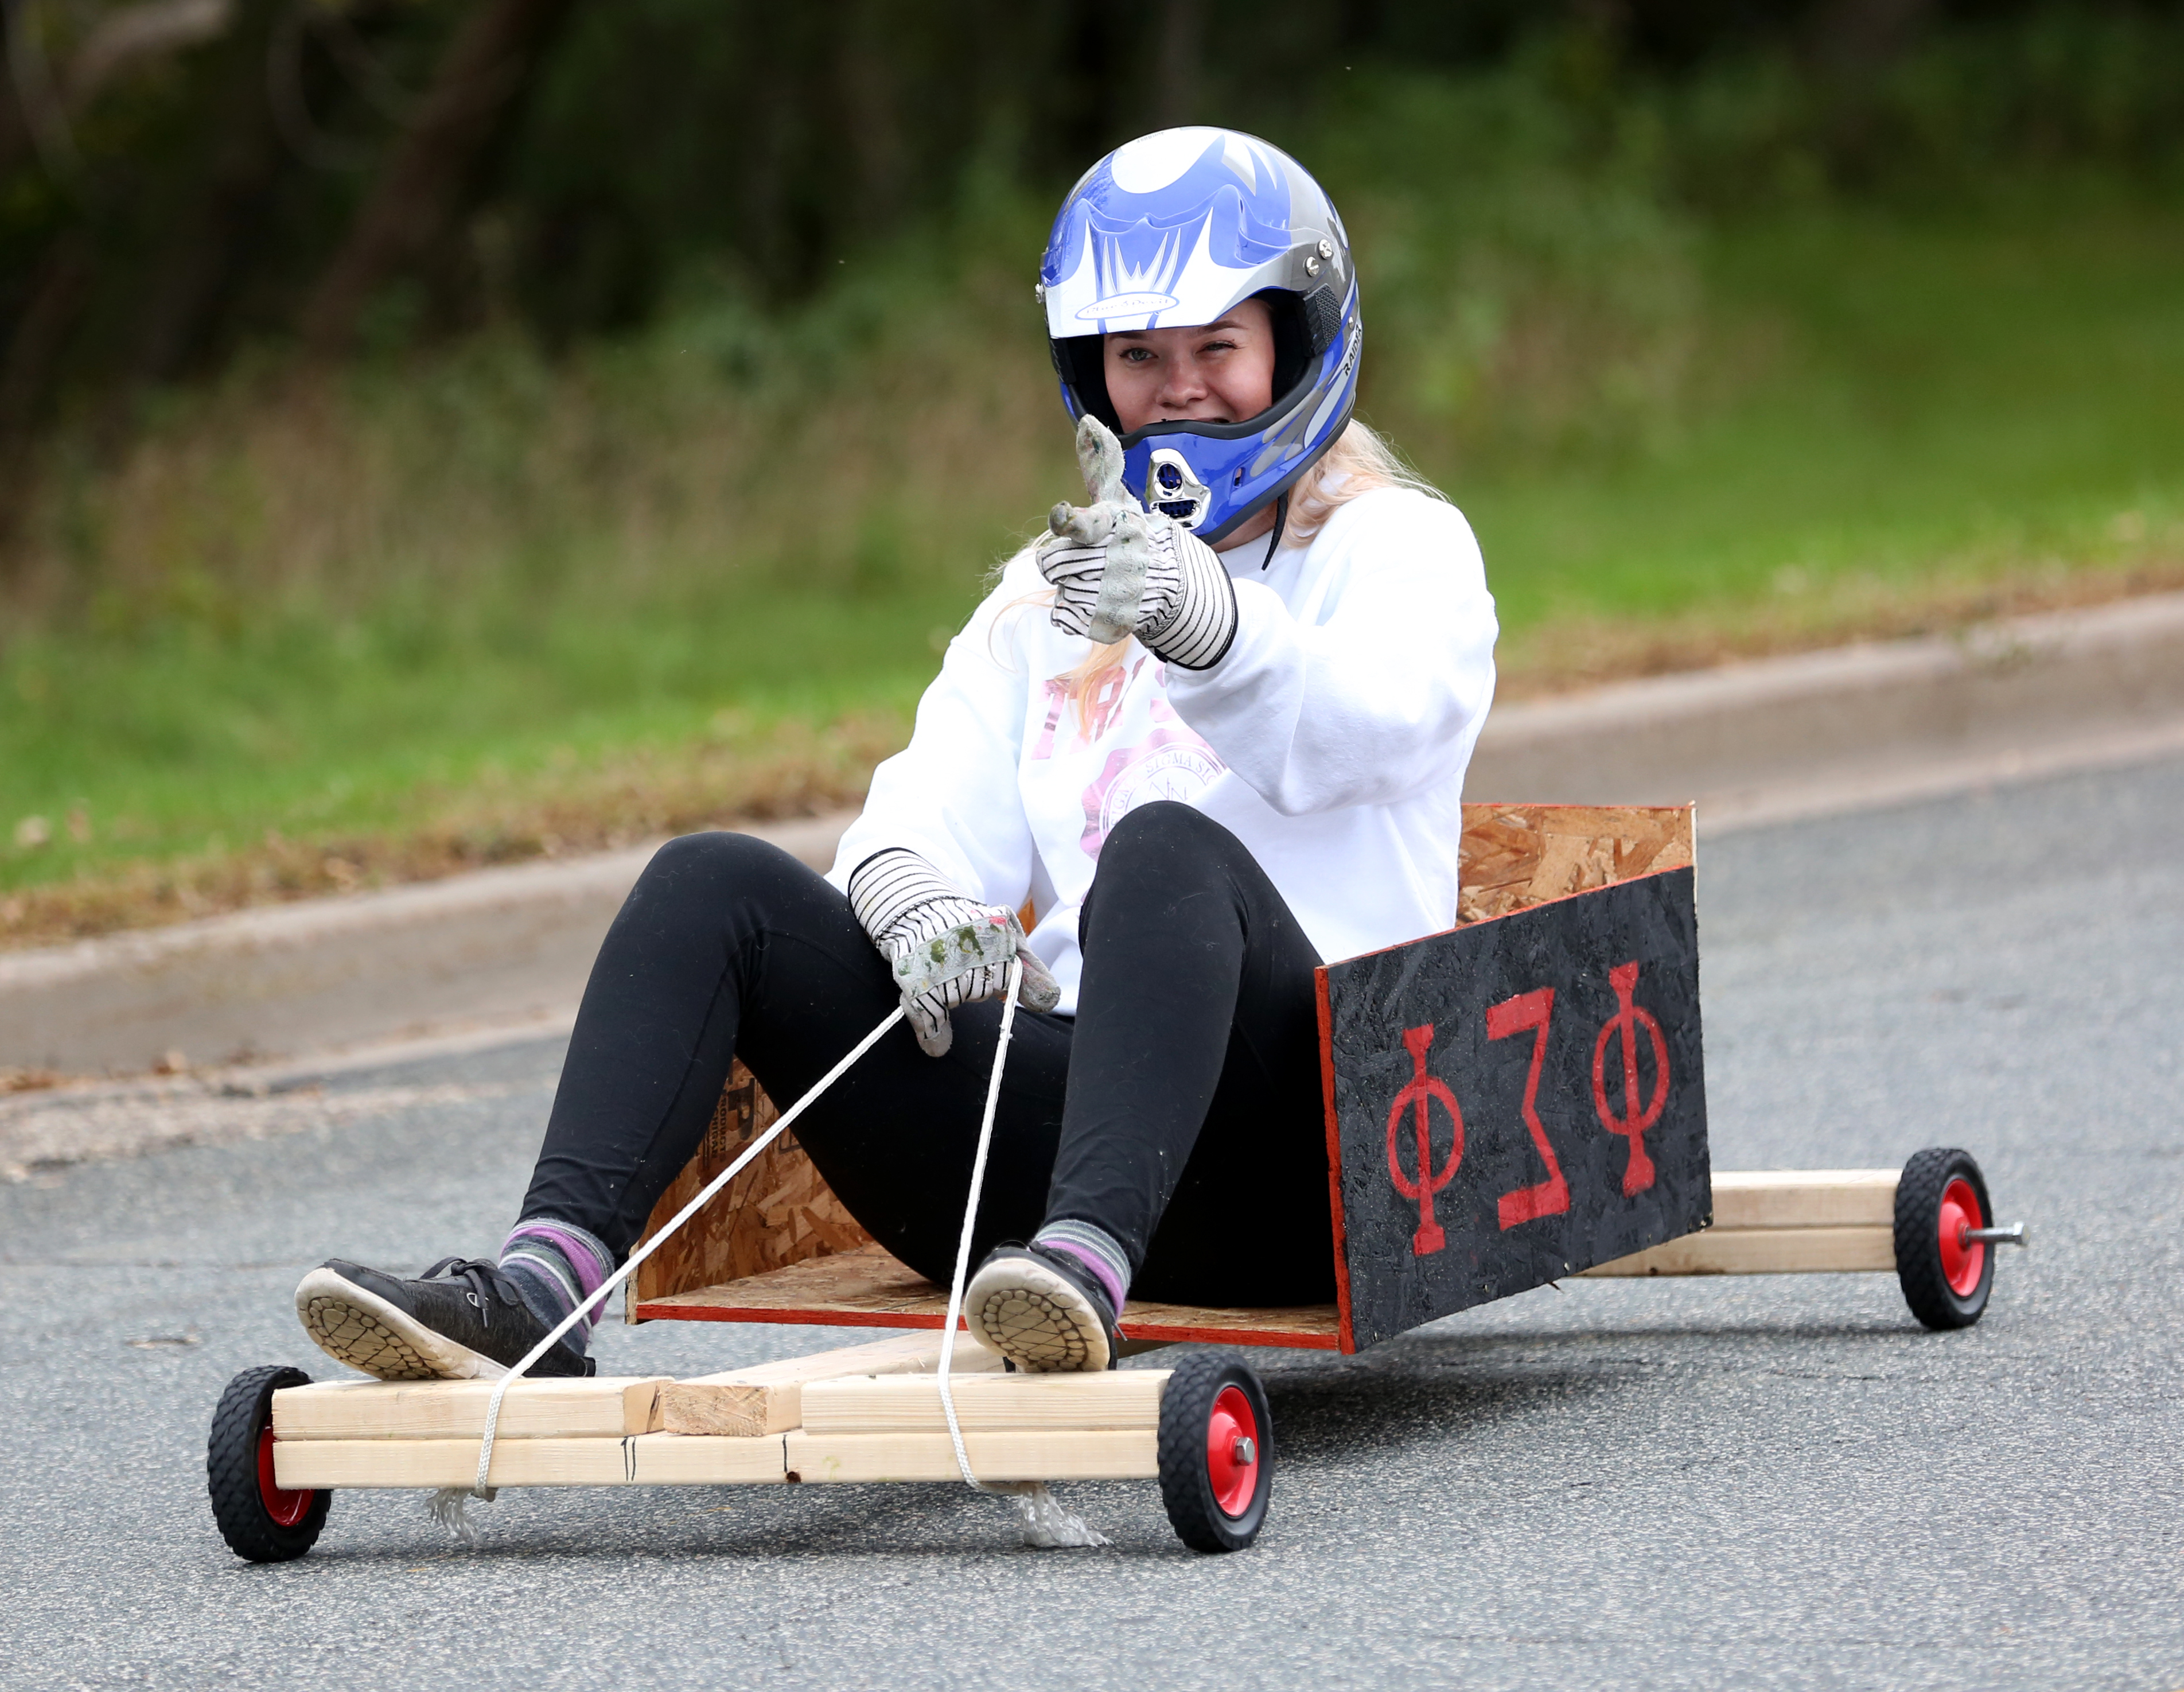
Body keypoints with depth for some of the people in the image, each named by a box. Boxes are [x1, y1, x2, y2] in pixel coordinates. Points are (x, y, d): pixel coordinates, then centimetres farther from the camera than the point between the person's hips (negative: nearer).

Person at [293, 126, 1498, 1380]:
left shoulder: (1397, 548, 10)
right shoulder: (1044, 598, 27)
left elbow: (1366, 728, -15)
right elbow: (936, 816, 11)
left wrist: (1197, 615, -37)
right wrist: (916, 899, -15)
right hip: (1061, 1104, 5)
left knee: (1169, 846, -35)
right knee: (716, 884, -10)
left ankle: (1089, 1266, -57)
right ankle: (545, 1284, -30)